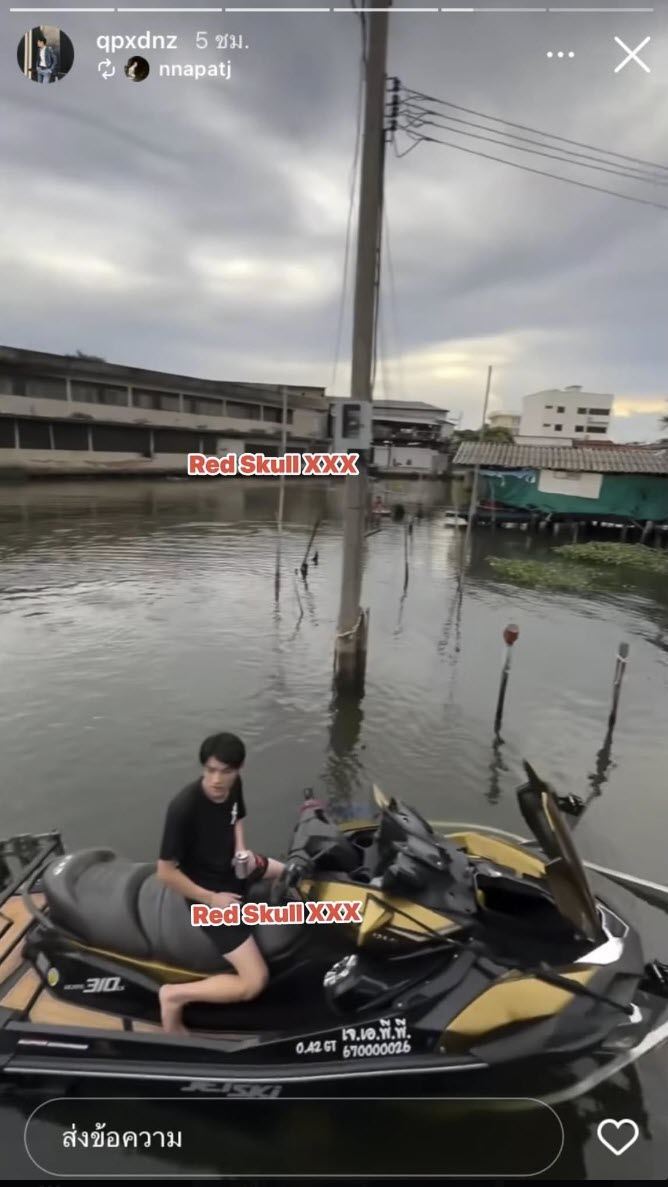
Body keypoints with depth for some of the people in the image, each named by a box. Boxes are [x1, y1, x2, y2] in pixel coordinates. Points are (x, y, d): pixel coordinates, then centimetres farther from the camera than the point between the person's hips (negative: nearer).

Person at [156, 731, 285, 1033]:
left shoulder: (233, 785, -12)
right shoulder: (184, 807, -34)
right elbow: (166, 872, -26)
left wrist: (242, 850, -7)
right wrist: (211, 899, -20)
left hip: (231, 867, 8)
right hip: (208, 893, -8)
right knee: (254, 983, -13)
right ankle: (174, 995, 1)